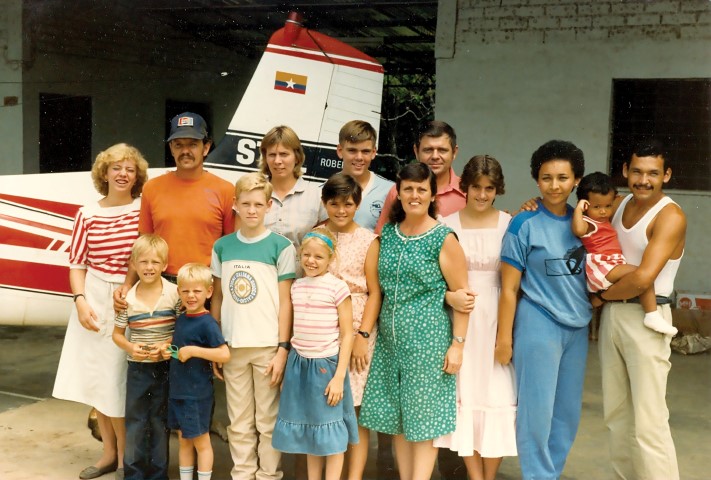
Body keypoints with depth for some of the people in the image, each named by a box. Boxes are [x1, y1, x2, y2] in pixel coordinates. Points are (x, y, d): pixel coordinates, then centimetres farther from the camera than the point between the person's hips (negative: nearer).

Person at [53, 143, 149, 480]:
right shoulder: (87, 215, 3)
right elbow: (77, 264, 6)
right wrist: (80, 300, -6)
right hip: (94, 299, 4)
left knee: (118, 382, -2)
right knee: (96, 377, 12)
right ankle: (109, 452, 30)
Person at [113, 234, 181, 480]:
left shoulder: (174, 293, -8)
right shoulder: (128, 298, -4)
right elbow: (117, 334, 6)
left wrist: (167, 345, -19)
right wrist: (130, 347, -13)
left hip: (165, 367, -1)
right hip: (137, 368, 1)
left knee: (161, 422, 9)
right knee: (134, 421, 7)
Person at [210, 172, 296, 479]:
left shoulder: (281, 246, -4)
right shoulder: (222, 247, 6)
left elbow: (285, 301, -4)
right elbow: (217, 297, 10)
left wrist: (283, 348, -8)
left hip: (268, 346, -3)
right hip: (232, 346, 3)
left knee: (268, 420, 5)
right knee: (239, 422, 11)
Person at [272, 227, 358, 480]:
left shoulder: (337, 287, -9)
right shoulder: (296, 287, 7)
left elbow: (347, 335, -8)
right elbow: (296, 329, 12)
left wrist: (339, 376, -13)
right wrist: (288, 367, 10)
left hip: (326, 364, -5)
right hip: (299, 364, 5)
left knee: (330, 433, 4)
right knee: (308, 431, 14)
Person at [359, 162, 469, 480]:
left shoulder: (443, 239, -7)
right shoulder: (387, 234, 8)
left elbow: (461, 294, -7)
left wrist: (457, 343, -12)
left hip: (428, 339, -5)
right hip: (390, 339, 6)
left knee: (423, 418, 1)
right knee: (395, 417, 11)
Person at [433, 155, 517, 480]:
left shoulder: (509, 224, 1)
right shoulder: (448, 225, 1)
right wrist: (451, 298, -16)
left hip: (496, 316, 0)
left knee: (496, 395, 2)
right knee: (465, 395, 4)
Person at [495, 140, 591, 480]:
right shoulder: (524, 225, -10)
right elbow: (509, 288, -8)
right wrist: (504, 338, -9)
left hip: (577, 328, 5)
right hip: (538, 326, -5)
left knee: (568, 413, 14)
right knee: (537, 411, 2)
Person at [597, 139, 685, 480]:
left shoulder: (670, 216, -13)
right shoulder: (620, 205, 9)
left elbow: (643, 278, -24)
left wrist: (601, 295, -7)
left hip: (646, 320, -7)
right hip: (611, 315, 7)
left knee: (648, 420, -8)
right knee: (616, 412, 15)